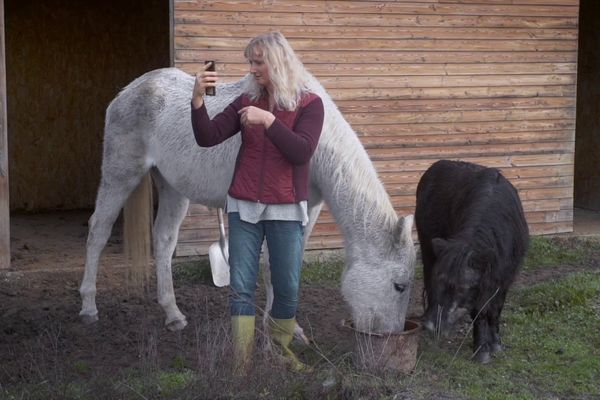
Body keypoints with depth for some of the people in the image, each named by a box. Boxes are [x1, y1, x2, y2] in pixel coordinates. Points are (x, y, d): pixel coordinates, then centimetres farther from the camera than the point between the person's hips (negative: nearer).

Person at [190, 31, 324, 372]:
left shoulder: (309, 104, -3)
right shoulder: (247, 100, 6)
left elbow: (301, 153, -15)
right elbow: (207, 139, -1)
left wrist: (268, 120, -21)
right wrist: (198, 99, -15)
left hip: (286, 209, -2)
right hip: (244, 205, 2)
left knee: (288, 287, 5)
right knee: (241, 287, 0)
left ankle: (282, 350, 26)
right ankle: (242, 363, 5)